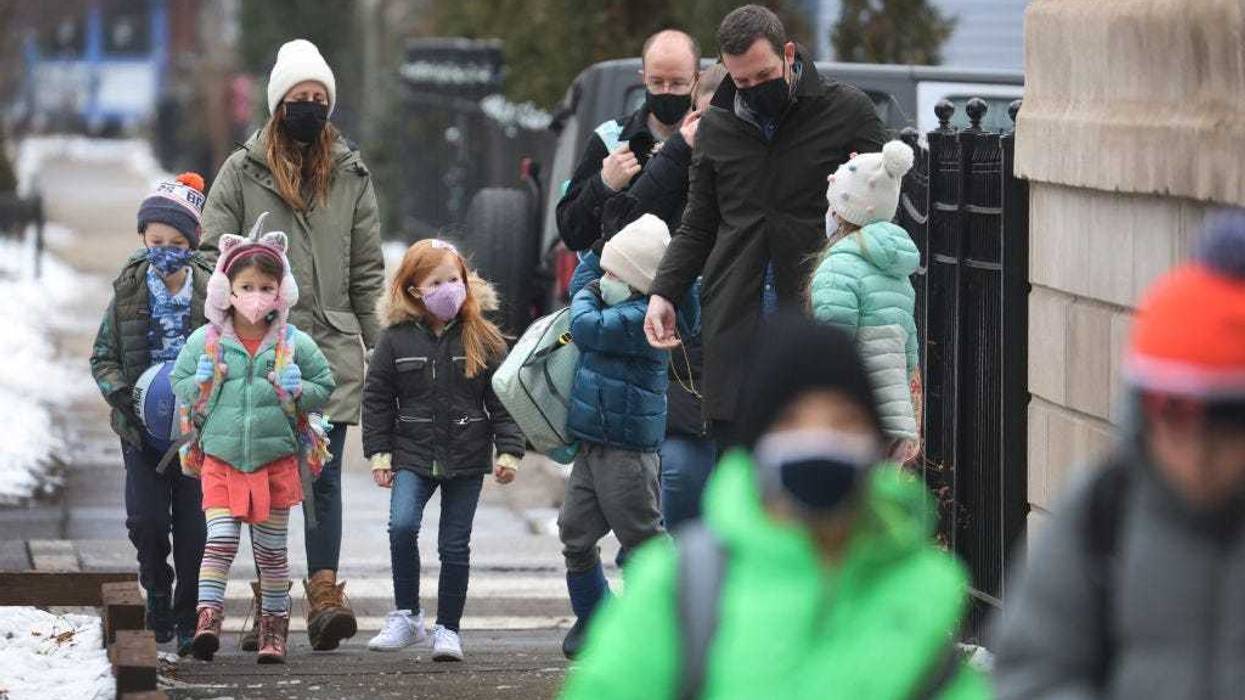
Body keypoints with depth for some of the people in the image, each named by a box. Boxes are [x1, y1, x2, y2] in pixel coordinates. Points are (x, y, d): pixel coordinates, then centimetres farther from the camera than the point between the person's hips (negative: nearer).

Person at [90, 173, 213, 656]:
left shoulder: (211, 293, -4)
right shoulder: (129, 293, -1)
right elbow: (103, 357, 5)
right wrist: (121, 394, -13)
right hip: (143, 429, 1)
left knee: (193, 525, 1)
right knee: (147, 518, -6)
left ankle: (189, 618, 12)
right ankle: (157, 590, 20)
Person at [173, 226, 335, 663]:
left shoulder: (294, 344, 0)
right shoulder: (205, 341, 0)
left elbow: (325, 387, 8)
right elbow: (179, 384, 12)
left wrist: (298, 391, -11)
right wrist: (201, 385, -8)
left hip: (275, 459, 1)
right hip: (221, 459, -1)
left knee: (271, 549, 9)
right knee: (219, 540, -14)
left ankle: (274, 627, 18)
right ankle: (208, 617, -18)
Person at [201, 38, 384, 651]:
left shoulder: (350, 175, 10)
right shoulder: (243, 171, 3)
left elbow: (368, 270, 13)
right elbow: (213, 256, 3)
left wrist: (379, 346, 9)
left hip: (331, 348, 1)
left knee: (323, 477, -4)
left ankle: (323, 592, -7)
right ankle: (266, 598, 9)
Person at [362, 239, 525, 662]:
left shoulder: (482, 340, -1)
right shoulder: (396, 340, -1)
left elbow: (502, 400, 1)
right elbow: (377, 400, 4)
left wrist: (509, 451, -5)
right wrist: (379, 453, -1)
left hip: (466, 457, 0)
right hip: (413, 455, 0)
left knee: (455, 544, 3)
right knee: (402, 525, -20)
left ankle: (447, 629, 16)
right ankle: (406, 617, -5)